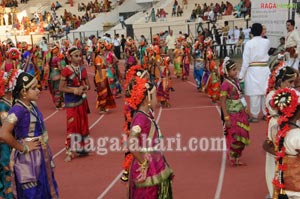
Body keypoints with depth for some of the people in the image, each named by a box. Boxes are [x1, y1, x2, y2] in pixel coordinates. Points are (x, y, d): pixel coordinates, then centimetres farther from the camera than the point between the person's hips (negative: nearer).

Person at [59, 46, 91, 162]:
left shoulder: (83, 69, 4)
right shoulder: (66, 70, -12)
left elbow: (88, 85, 9)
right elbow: (61, 88, -11)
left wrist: (83, 88, -13)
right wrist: (74, 90, -22)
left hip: (82, 100, 6)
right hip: (71, 102, -6)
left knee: (83, 124, 12)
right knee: (72, 125, -5)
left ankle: (81, 148, 25)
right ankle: (71, 151, 2)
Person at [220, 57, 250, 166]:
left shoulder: (236, 81, 6)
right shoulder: (226, 84, -16)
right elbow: (223, 102, -16)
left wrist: (245, 111, 14)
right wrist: (226, 118, -18)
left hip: (241, 113, 7)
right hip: (232, 114, -7)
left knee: (243, 136, 10)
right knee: (234, 137, -1)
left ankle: (237, 158, 24)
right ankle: (232, 159, 17)